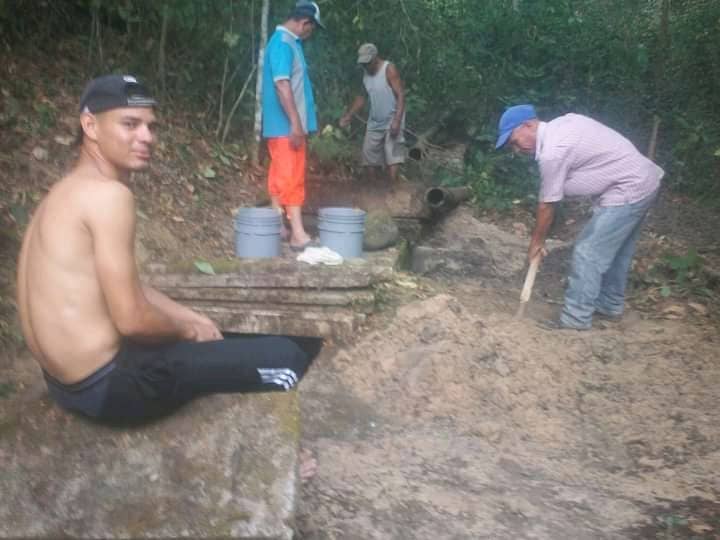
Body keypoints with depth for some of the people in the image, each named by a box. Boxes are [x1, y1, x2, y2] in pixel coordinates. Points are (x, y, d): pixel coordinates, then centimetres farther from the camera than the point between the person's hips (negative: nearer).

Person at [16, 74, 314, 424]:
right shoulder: (107, 193, -21)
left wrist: (193, 318, 13)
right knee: (285, 358, -3)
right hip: (107, 384, -10)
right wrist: (188, 329, -4)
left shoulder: (69, 192, 11)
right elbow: (132, 319, -23)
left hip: (70, 379, 10)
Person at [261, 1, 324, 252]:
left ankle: (278, 227, 19)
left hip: (286, 124, 10)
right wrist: (296, 123, -26)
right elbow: (282, 84, -24)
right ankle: (298, 234, -10)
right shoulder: (283, 43, -15)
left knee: (281, 176, 12)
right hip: (286, 125, -10)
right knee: (292, 178, -10)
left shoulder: (289, 42, 17)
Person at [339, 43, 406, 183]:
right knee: (370, 155, 8)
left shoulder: (389, 69, -13)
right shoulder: (366, 74, 7)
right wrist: (348, 116, 8)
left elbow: (401, 95, -18)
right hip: (374, 122, 7)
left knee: (392, 157, -12)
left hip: (392, 121, -7)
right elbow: (361, 97, 17)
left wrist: (397, 120, -27)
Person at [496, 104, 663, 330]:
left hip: (628, 190, -10)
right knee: (615, 251, 21)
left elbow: (547, 206, -11)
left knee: (587, 252, -6)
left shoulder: (552, 152, -21)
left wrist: (537, 241, 2)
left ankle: (576, 318, 1)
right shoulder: (560, 125, 7)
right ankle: (610, 305, 35)